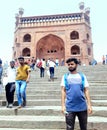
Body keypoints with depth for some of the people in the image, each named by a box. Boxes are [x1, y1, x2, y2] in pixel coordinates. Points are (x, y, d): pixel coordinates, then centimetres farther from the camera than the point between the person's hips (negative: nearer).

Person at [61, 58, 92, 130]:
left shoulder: (82, 76, 5)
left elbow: (86, 90, 3)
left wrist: (89, 104, -3)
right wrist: (63, 105, -7)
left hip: (82, 107, 1)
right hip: (70, 107, -1)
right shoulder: (65, 77, 3)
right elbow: (63, 91, 1)